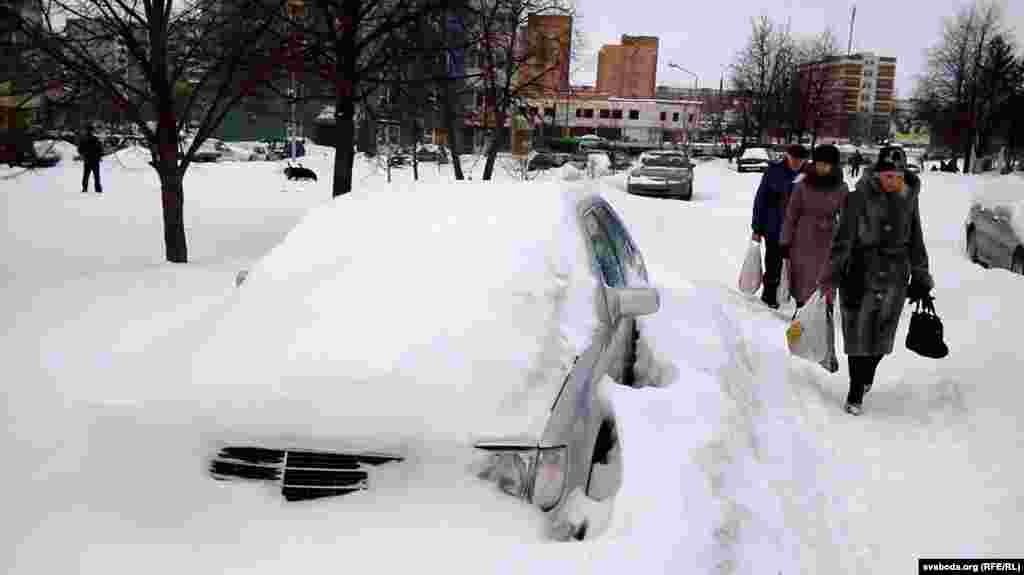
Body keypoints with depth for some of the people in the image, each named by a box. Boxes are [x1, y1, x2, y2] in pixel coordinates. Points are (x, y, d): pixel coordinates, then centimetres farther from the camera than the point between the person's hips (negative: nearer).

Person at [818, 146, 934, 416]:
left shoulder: (909, 198, 4)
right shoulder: (860, 198, -10)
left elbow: (916, 241, 12)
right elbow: (843, 238, -9)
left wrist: (921, 279, 15)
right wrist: (832, 275, -13)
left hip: (895, 276, 4)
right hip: (862, 272, -3)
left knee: (882, 333, 11)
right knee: (859, 333, 0)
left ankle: (867, 375, 38)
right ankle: (856, 393, 12)